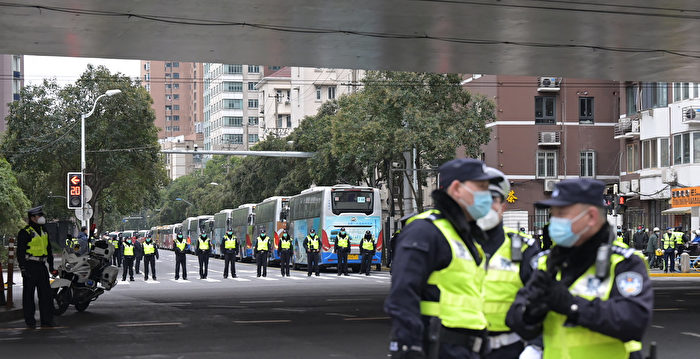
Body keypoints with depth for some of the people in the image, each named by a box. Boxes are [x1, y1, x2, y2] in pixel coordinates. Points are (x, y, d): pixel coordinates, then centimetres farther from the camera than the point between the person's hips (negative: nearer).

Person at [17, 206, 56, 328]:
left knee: (46, 293, 4)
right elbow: (20, 252, -10)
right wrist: (23, 268, -16)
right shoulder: (25, 232, -8)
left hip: (42, 266, 6)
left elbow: (48, 249, 23)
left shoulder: (44, 231, 15)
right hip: (30, 266, -6)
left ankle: (47, 319, 9)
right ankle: (29, 320, 7)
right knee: (29, 294, 1)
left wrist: (51, 266, 19)